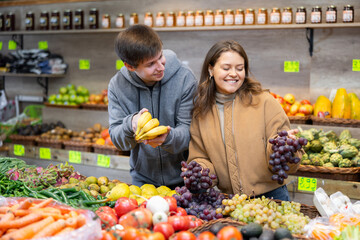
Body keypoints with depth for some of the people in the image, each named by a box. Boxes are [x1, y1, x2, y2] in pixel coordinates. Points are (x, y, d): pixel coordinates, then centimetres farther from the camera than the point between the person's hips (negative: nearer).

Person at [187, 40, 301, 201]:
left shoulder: (264, 101, 0)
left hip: (271, 197, -5)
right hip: (227, 200, 6)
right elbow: (200, 156, 16)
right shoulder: (200, 112, 9)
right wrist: (199, 169, -6)